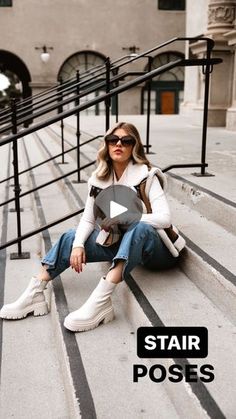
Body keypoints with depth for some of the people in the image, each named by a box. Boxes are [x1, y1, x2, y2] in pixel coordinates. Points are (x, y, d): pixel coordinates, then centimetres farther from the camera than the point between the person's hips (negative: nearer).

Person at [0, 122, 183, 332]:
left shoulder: (145, 175, -14)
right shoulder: (99, 179, 1)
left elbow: (164, 218, -23)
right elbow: (88, 220, -2)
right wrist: (78, 244, -21)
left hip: (155, 247, -5)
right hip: (121, 242, 5)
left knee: (139, 229, -38)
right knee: (71, 237, -9)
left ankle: (100, 302, -50)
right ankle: (34, 294, -23)